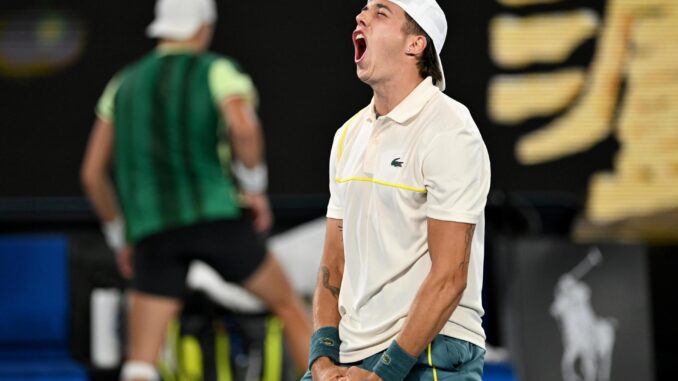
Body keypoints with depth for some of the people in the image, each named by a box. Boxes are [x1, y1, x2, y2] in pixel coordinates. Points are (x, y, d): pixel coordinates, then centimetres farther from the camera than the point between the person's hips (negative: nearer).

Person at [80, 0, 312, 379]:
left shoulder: (124, 85, 18)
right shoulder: (219, 71, 4)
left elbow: (93, 173, 17)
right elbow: (244, 128, -19)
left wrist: (121, 239, 27)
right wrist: (256, 189, -3)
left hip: (154, 233, 3)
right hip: (218, 216, -3)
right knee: (290, 306, 19)